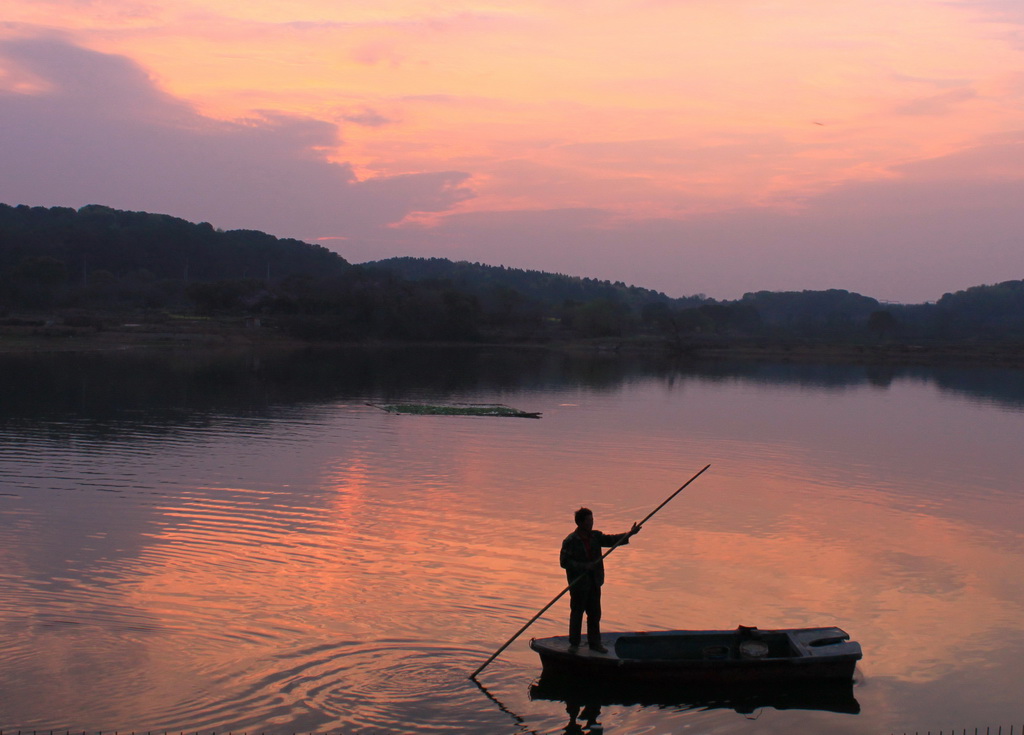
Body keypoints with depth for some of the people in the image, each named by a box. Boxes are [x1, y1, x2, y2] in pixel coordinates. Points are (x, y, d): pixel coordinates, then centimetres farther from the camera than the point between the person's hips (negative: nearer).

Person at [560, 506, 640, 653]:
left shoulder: (595, 536, 8)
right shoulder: (570, 541, -11)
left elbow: (611, 540, 2)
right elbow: (564, 561, -13)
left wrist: (629, 534, -11)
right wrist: (583, 566, -20)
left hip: (594, 583, 6)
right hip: (578, 584, -6)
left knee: (595, 614, 10)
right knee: (577, 613, 2)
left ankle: (594, 642, 21)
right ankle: (574, 643, 13)